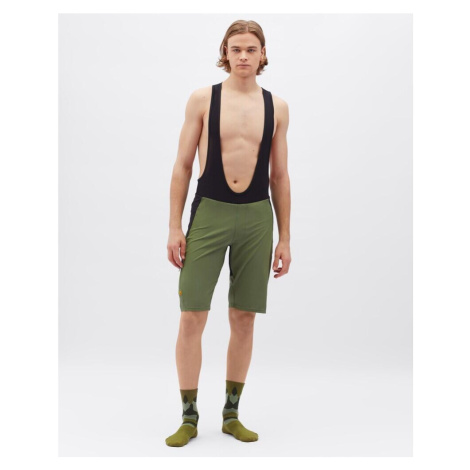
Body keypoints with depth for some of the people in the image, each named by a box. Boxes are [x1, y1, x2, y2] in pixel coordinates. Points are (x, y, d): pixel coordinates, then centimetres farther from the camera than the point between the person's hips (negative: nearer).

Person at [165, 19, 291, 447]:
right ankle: (189, 417, 11)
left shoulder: (277, 107, 8)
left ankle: (231, 414, 21)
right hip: (209, 212, -2)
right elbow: (183, 166, 3)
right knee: (192, 318, -4)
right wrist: (174, 228, -3)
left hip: (257, 217, 2)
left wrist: (284, 237, 8)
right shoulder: (203, 99, 3)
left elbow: (280, 176, 11)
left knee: (244, 319, 6)